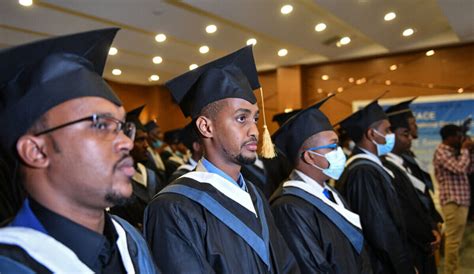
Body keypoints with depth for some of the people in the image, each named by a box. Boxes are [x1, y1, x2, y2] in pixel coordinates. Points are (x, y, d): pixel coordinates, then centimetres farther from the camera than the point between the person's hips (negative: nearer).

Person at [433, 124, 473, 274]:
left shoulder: (453, 152, 17)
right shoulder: (441, 152, -12)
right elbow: (459, 168, -24)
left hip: (461, 199, 10)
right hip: (453, 200, -10)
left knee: (456, 238, 15)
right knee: (453, 238, -6)